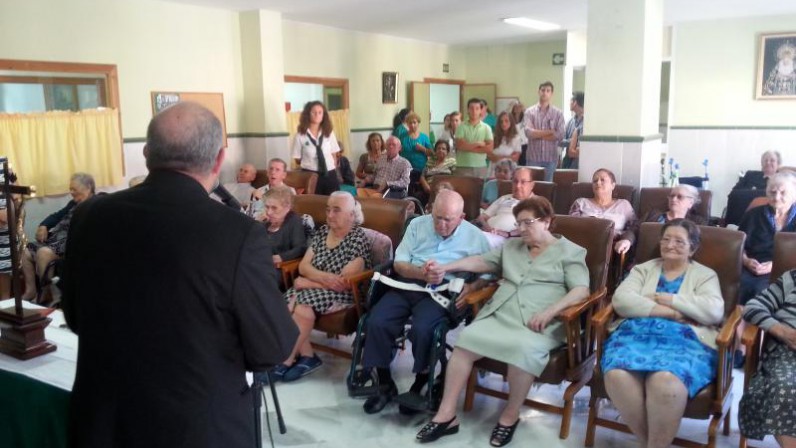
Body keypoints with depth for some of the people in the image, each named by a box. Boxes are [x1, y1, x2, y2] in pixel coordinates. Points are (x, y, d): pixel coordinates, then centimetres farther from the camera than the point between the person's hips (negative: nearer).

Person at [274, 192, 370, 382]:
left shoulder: (358, 239, -12)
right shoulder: (323, 231, 9)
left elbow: (345, 283, -17)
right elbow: (303, 266, 3)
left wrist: (310, 282, -11)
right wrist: (325, 277, -17)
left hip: (342, 295, -6)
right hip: (314, 288, 6)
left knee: (301, 306, -29)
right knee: (286, 305, -22)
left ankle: (286, 361, -14)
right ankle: (307, 355, -13)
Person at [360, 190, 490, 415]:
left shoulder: (475, 237, 5)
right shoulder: (417, 225, 9)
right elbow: (399, 263, 6)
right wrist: (421, 273, -15)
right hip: (407, 285, 3)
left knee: (421, 329, -32)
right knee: (376, 322, -22)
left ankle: (421, 384, -6)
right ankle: (385, 385, -3)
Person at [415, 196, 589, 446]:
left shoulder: (570, 251, 9)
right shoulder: (511, 246, 26)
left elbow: (581, 290, -3)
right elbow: (481, 261, 21)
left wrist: (550, 312, -18)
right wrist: (446, 268, 7)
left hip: (539, 325, -4)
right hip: (499, 316, 5)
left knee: (524, 349, -36)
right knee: (465, 339, -23)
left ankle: (510, 416, -14)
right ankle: (446, 415, -18)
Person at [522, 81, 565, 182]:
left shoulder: (558, 113, 5)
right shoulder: (530, 112, 3)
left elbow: (560, 135, -5)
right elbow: (528, 132, -11)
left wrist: (537, 134, -6)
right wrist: (550, 132, -8)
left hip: (551, 158, 1)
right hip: (533, 157, 0)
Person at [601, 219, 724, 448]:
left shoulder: (705, 275, 19)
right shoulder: (643, 269, 23)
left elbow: (713, 311, -2)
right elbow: (621, 300, 4)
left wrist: (665, 298, -3)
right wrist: (670, 313, -5)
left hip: (684, 339, -2)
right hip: (637, 333, 2)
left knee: (665, 380, -38)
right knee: (617, 375, -33)